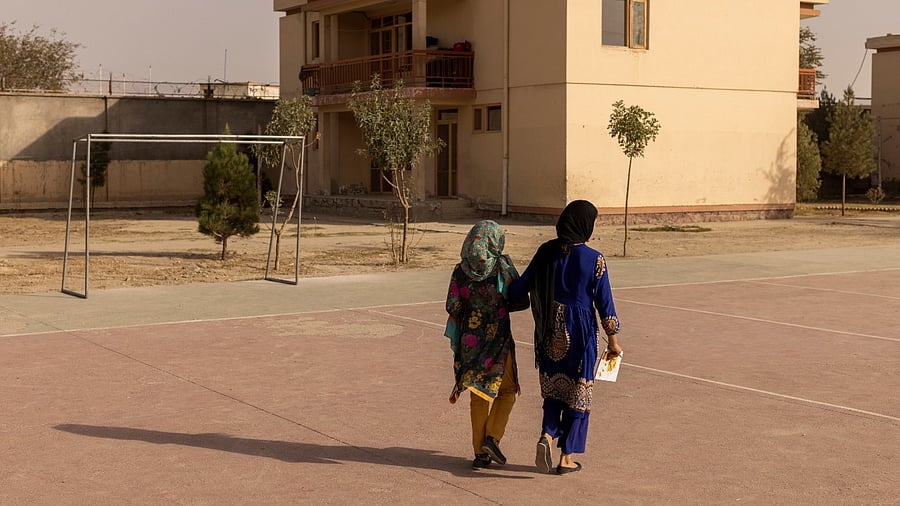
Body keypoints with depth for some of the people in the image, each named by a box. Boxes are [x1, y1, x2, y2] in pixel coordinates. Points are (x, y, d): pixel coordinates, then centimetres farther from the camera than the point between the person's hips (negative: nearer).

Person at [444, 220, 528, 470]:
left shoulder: (460, 270, -3)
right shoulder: (502, 265, -9)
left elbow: (453, 308, -4)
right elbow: (522, 301, -8)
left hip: (470, 338, 3)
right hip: (498, 337, -3)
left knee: (479, 395, 12)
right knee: (507, 390, 16)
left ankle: (480, 453, 12)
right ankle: (492, 438, -1)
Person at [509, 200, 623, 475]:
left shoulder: (546, 252, -3)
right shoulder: (594, 260, -12)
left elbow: (519, 288, 1)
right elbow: (604, 303, -7)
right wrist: (613, 339, 3)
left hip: (549, 333, 3)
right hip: (580, 333, -3)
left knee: (553, 387, 19)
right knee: (578, 392, 10)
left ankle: (547, 435, -5)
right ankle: (567, 457, 13)